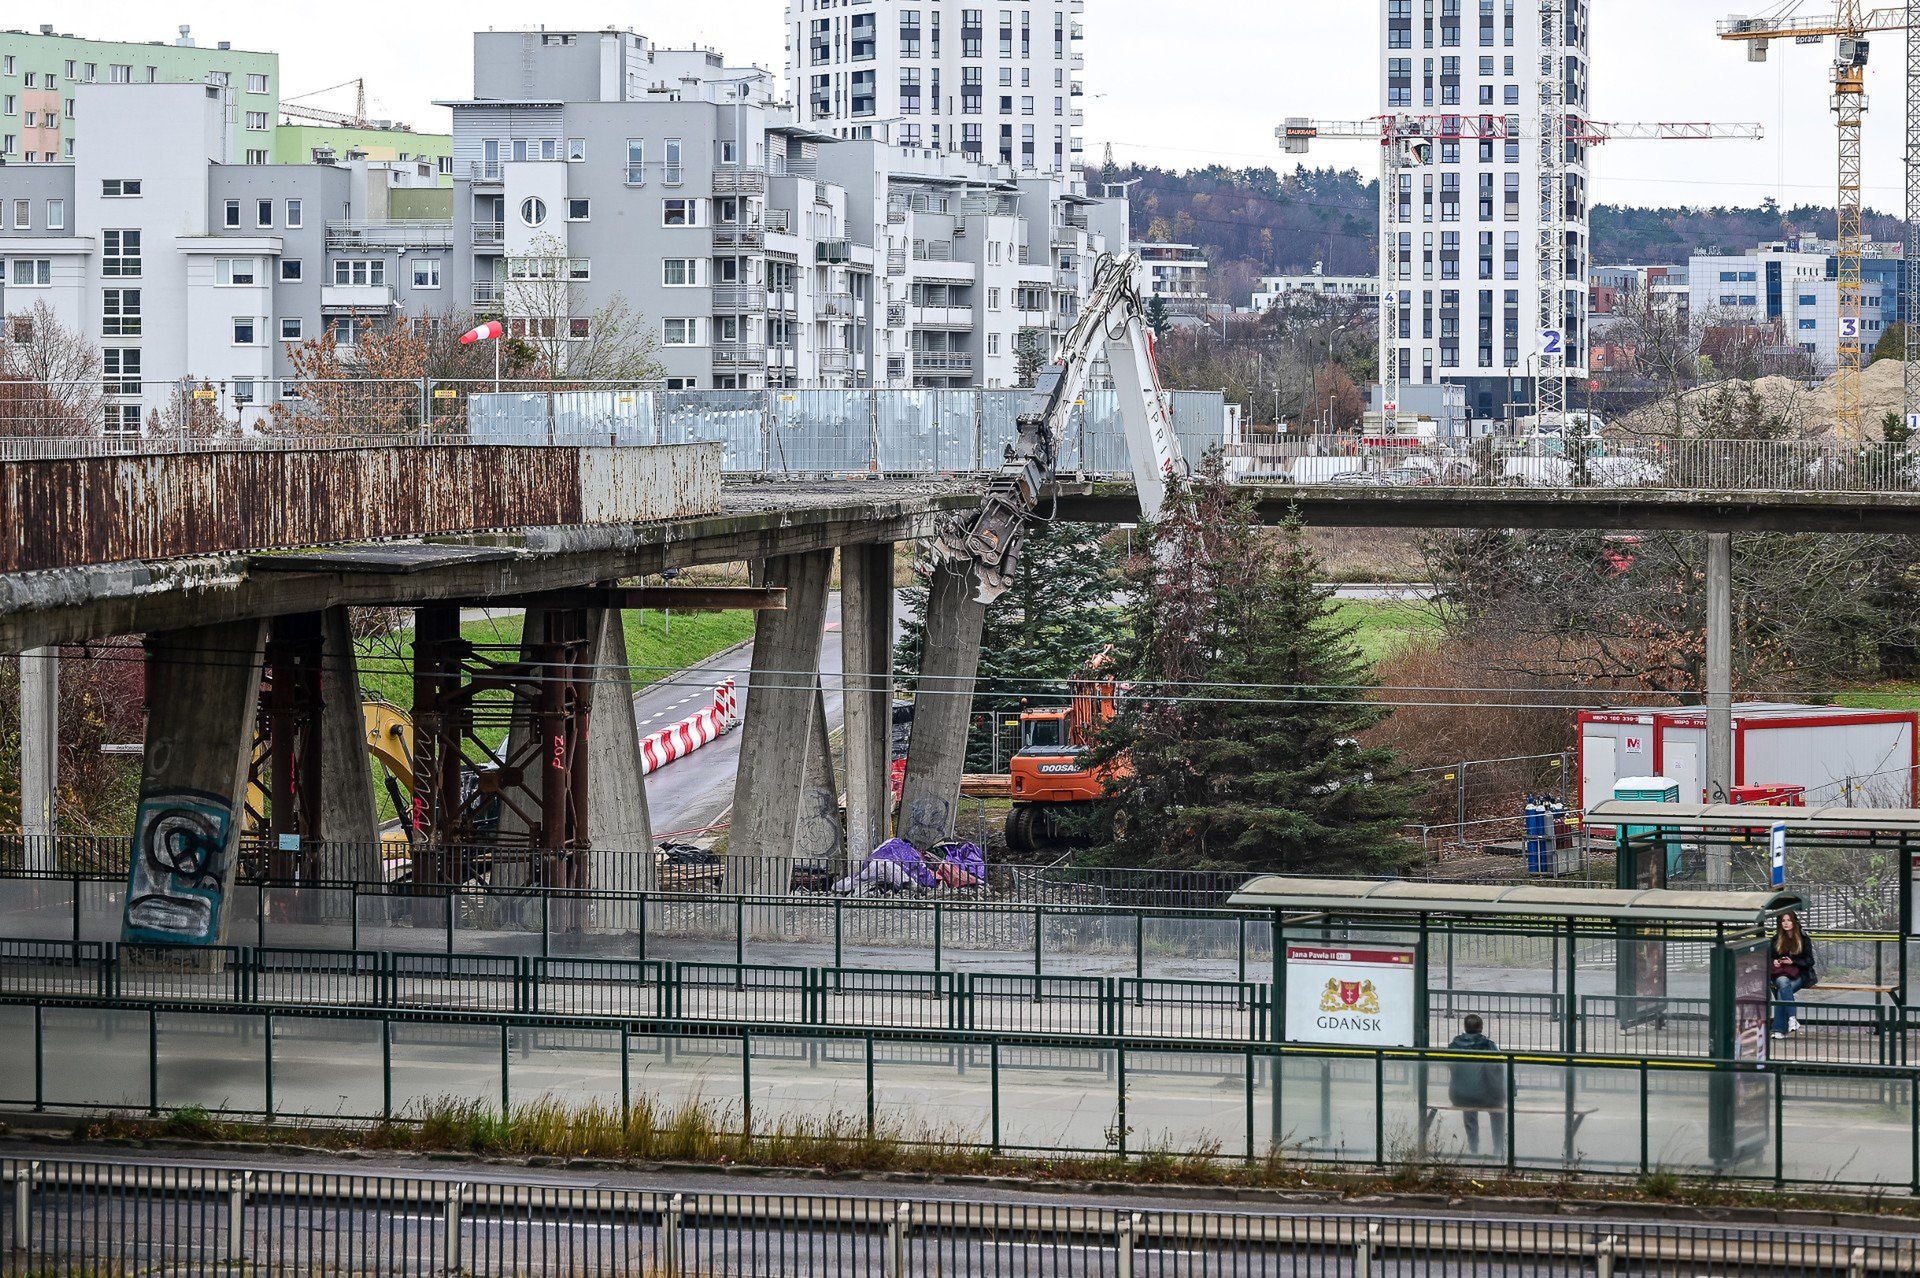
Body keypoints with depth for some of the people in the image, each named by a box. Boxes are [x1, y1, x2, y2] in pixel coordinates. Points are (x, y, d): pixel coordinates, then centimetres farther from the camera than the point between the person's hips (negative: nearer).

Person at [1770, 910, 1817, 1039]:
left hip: (1799, 974, -2)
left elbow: (1810, 961, 2)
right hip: (1780, 973, 2)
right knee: (1783, 982, -37)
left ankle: (1779, 1030, -37)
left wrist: (1793, 961, -13)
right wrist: (1774, 962, -4)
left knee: (1781, 993, -32)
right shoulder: (1777, 939, 14)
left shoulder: (1803, 939, 5)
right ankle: (1792, 1018, -48)